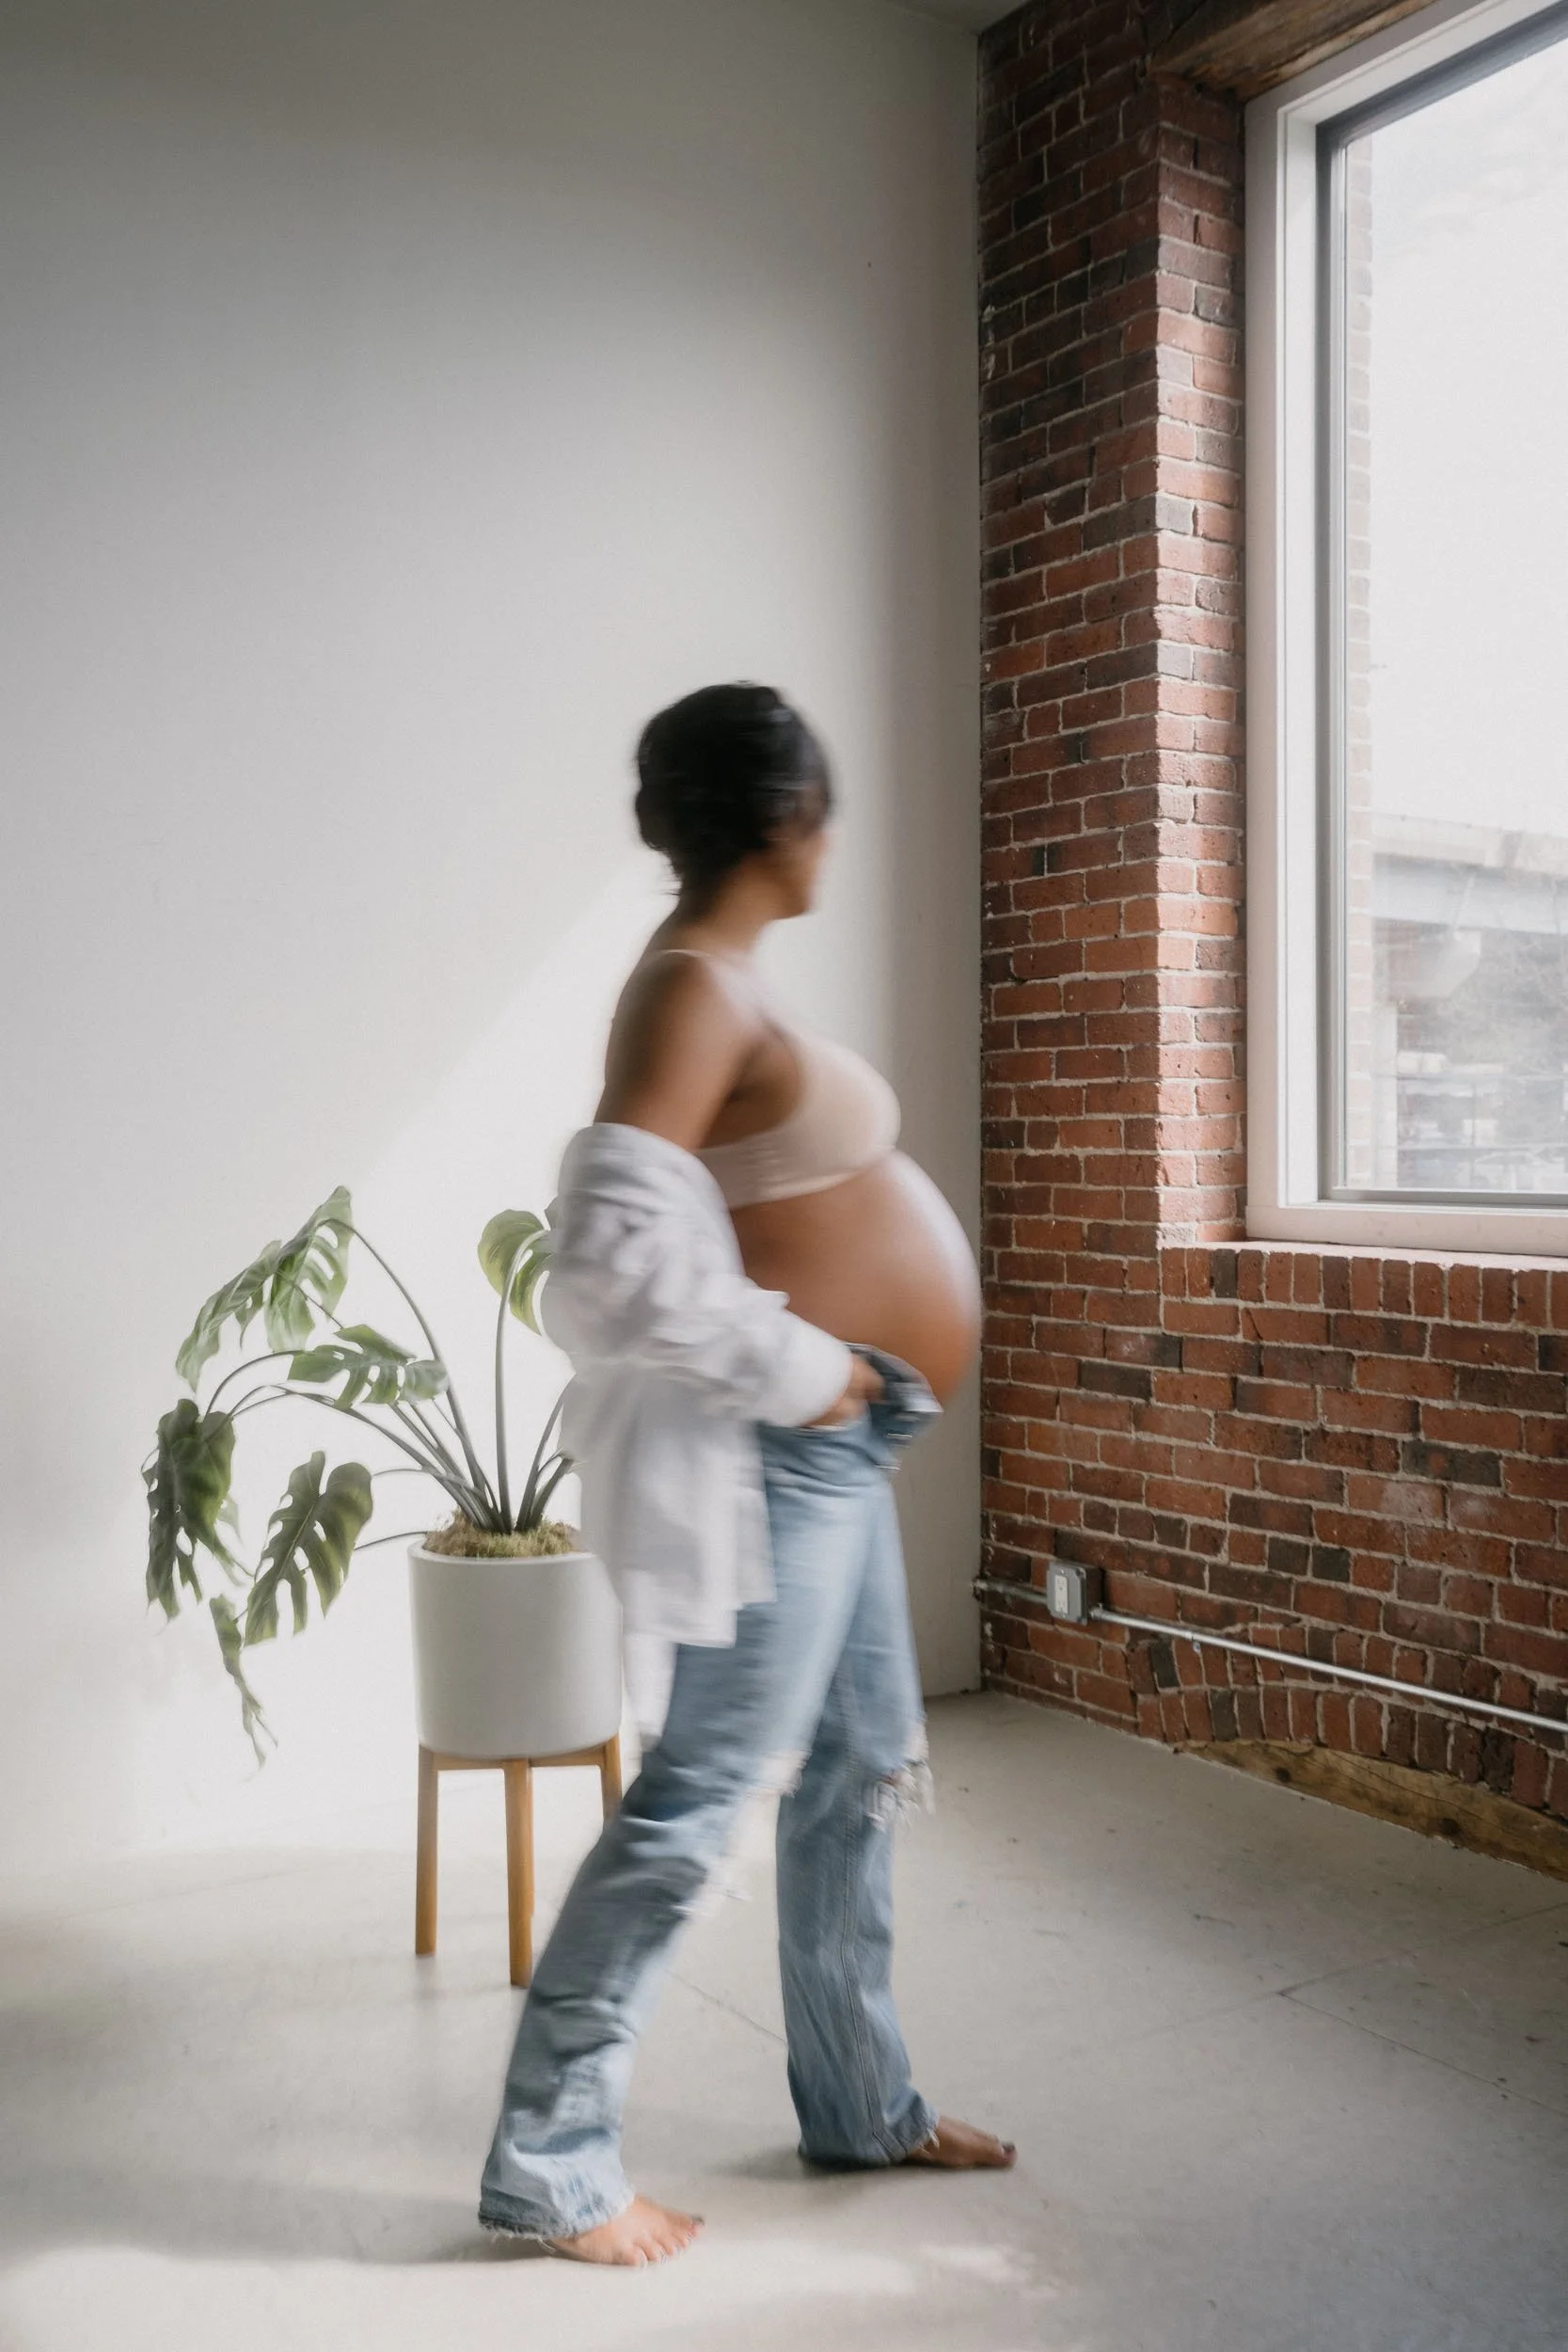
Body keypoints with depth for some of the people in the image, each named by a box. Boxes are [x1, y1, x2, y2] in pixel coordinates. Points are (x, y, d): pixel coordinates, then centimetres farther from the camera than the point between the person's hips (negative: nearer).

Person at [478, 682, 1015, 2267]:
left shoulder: (721, 980, 11)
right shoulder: (693, 989, -18)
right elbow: (610, 1249, -28)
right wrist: (796, 1371, -20)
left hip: (832, 1443, 10)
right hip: (783, 1452, -10)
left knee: (864, 1770, 18)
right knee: (697, 1798, -2)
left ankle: (860, 2107, 34)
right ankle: (547, 2165, 14)